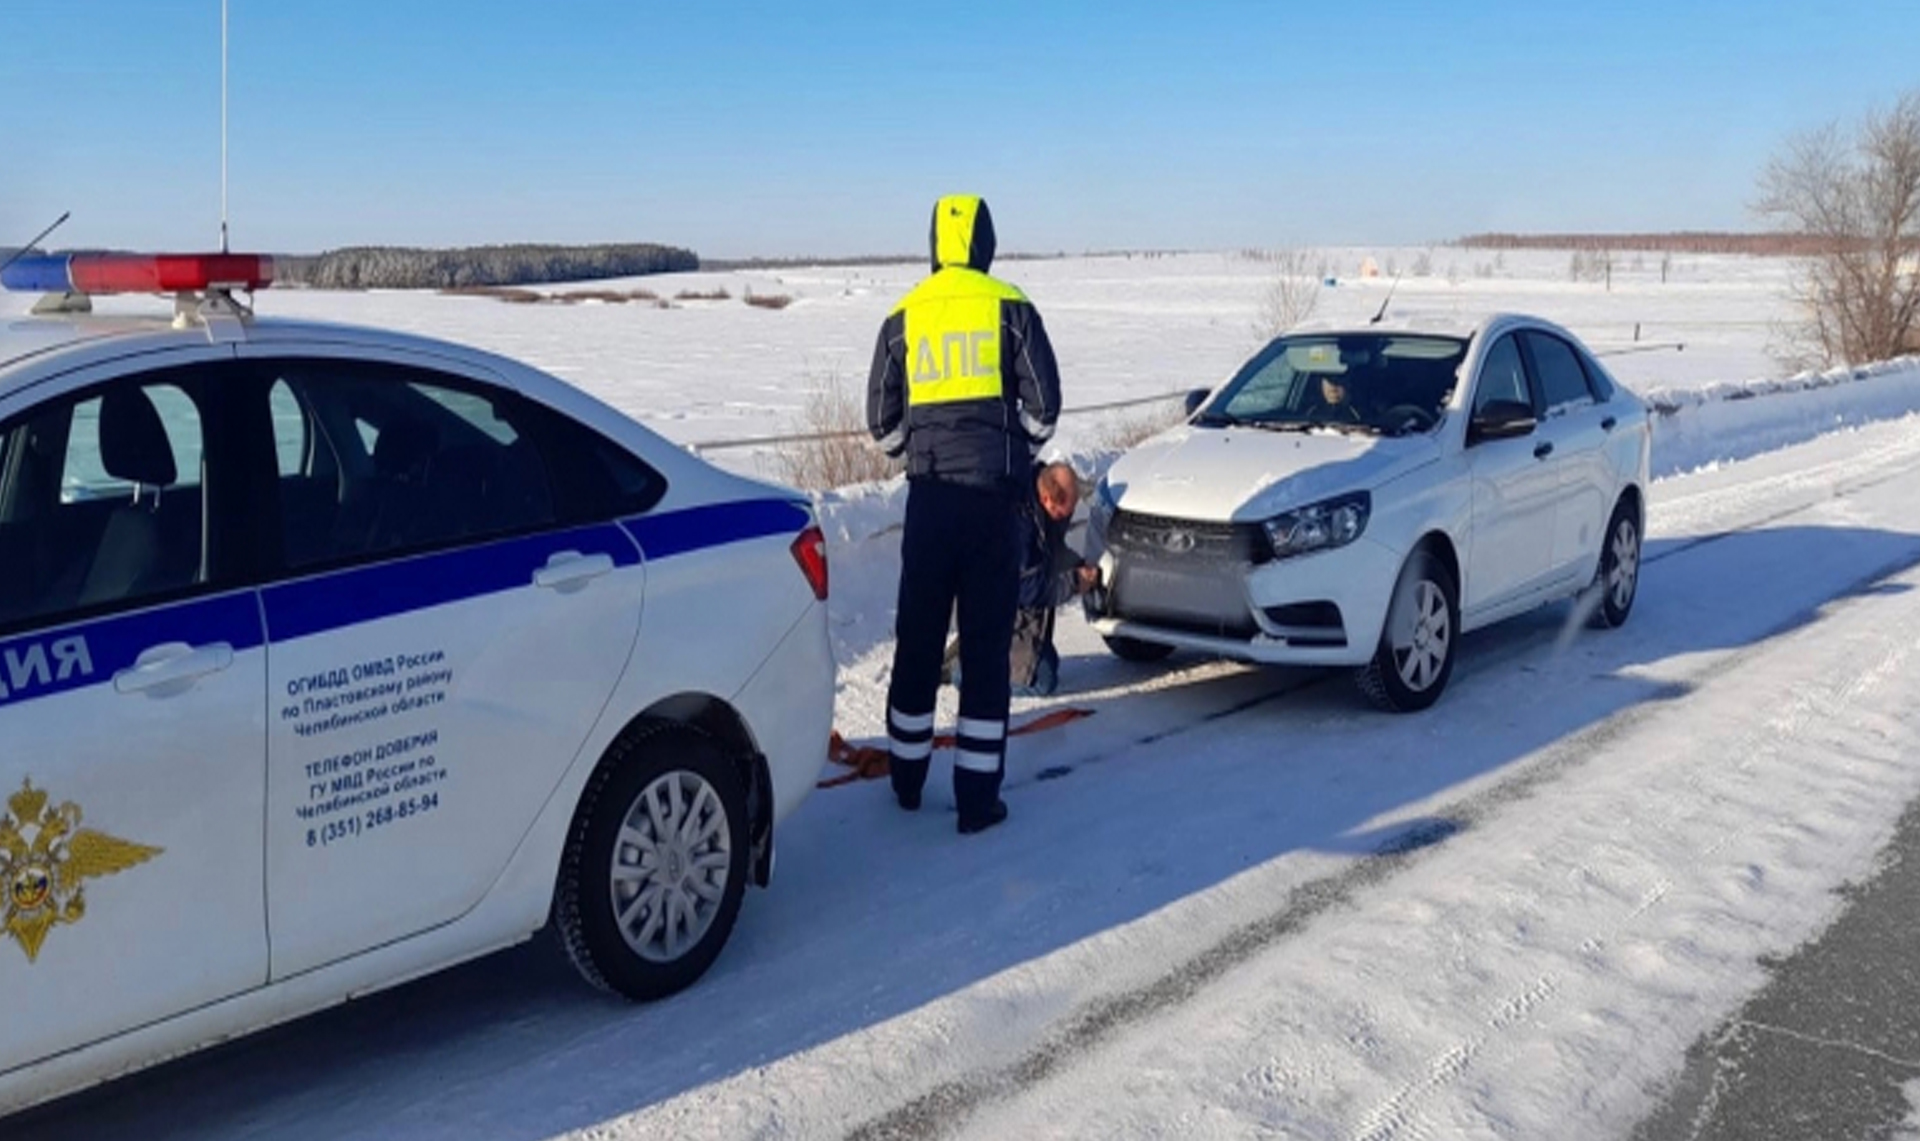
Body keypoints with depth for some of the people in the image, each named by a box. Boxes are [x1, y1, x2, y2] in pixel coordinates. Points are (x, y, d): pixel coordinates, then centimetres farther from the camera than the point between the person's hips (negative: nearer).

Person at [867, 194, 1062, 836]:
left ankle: (907, 779, 26)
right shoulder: (1009, 307, -1)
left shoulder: (903, 316, 6)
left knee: (917, 637, 14)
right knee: (986, 644, 2)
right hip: (993, 494, -2)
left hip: (928, 494, 3)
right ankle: (977, 798, 3)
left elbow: (882, 421, 7)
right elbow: (1043, 402, -3)